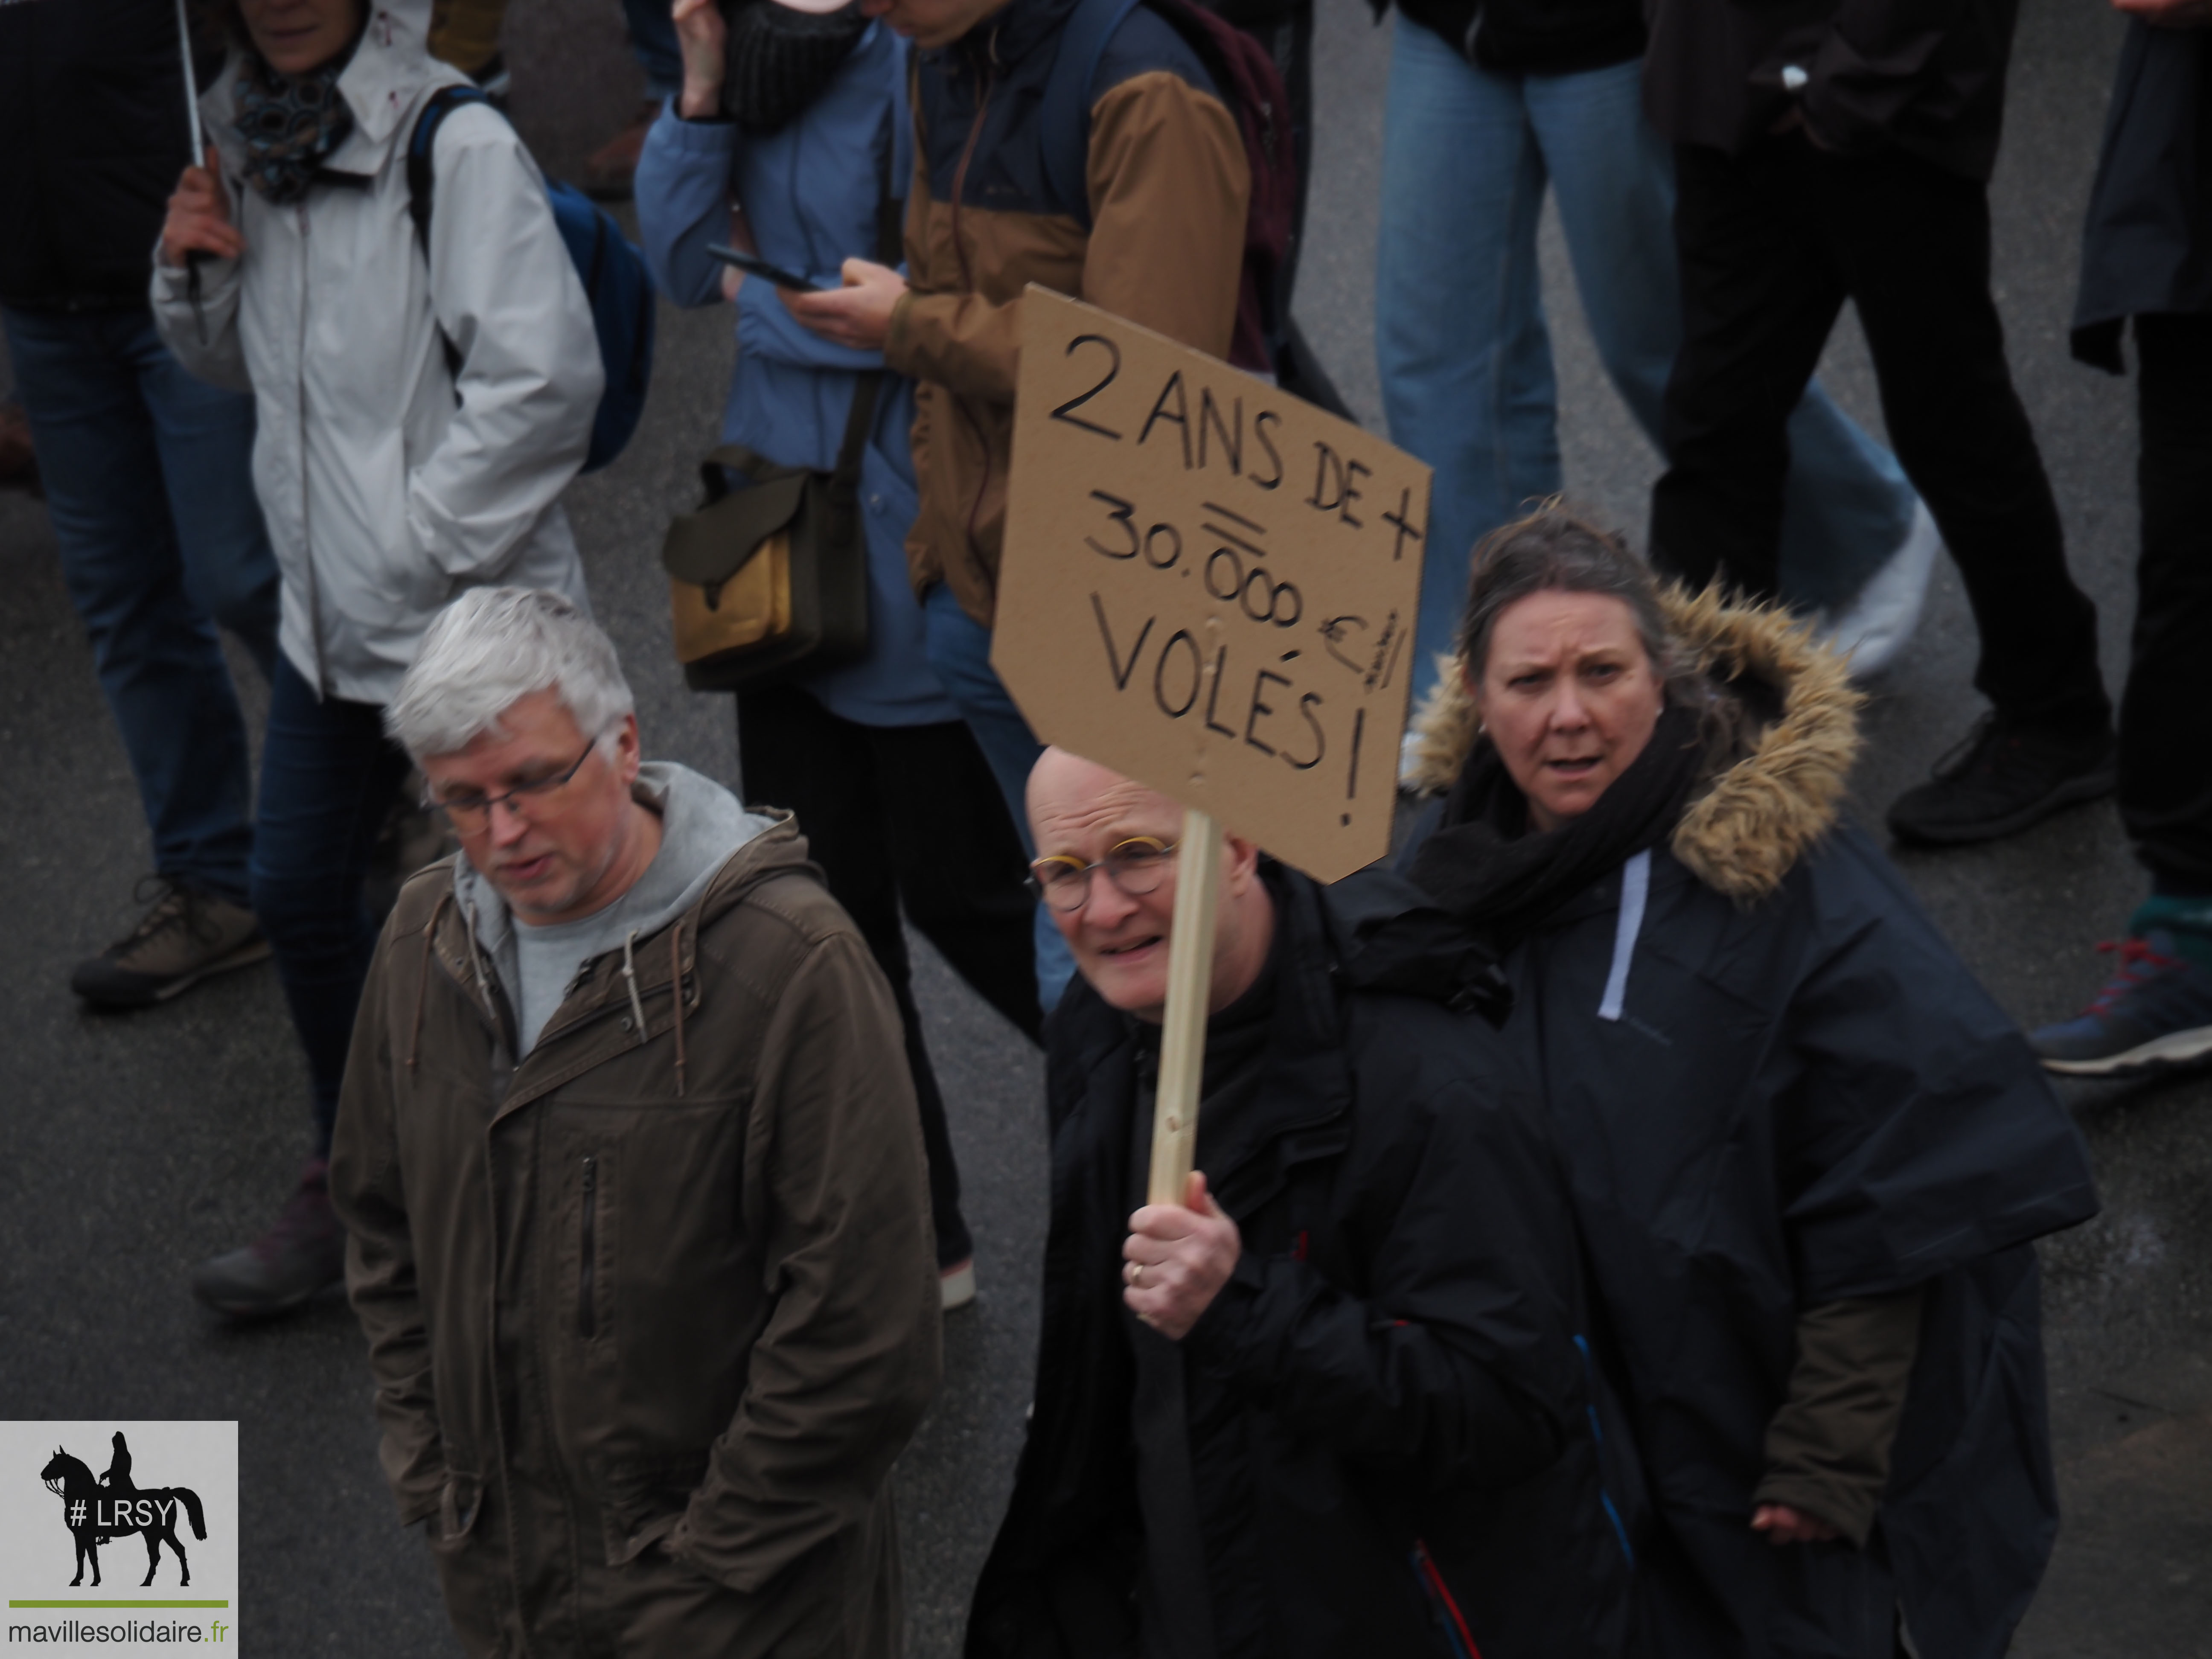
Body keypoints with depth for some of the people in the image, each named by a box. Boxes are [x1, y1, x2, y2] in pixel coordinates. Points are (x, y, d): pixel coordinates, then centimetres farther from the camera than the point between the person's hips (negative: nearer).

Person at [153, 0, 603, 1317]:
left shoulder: (456, 145, -19)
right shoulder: (250, 146, 6)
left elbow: (546, 381, -24)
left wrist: (419, 545, -19)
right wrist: (197, 273, 0)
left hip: (474, 611, -8)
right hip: (332, 615, 8)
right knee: (299, 893, 15)